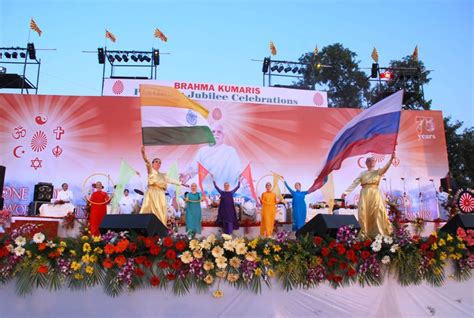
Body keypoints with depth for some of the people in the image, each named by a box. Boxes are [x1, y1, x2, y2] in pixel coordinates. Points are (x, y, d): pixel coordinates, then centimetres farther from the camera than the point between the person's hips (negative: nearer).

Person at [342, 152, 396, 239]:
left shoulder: (378, 172, 9)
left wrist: (391, 159, -28)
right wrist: (346, 192, -3)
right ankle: (364, 235, 3)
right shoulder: (362, 173, 12)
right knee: (364, 214, -4)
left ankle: (381, 234, -6)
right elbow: (354, 183, 7)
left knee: (378, 212, -11)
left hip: (375, 194, -1)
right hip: (365, 195, 1)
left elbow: (385, 168, -11)